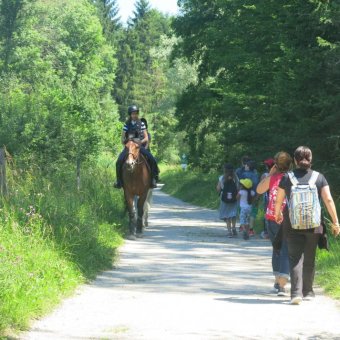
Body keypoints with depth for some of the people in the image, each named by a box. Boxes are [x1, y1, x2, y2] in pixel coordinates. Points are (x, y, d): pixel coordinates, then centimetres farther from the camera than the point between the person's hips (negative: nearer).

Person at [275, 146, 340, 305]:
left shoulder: (287, 178, -4)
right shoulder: (319, 177, -3)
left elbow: (278, 201, 3)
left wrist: (277, 215, 23)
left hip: (293, 226, -1)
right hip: (314, 225, 1)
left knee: (295, 258, 0)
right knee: (309, 259, 16)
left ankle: (296, 292, -15)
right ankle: (308, 292, 26)